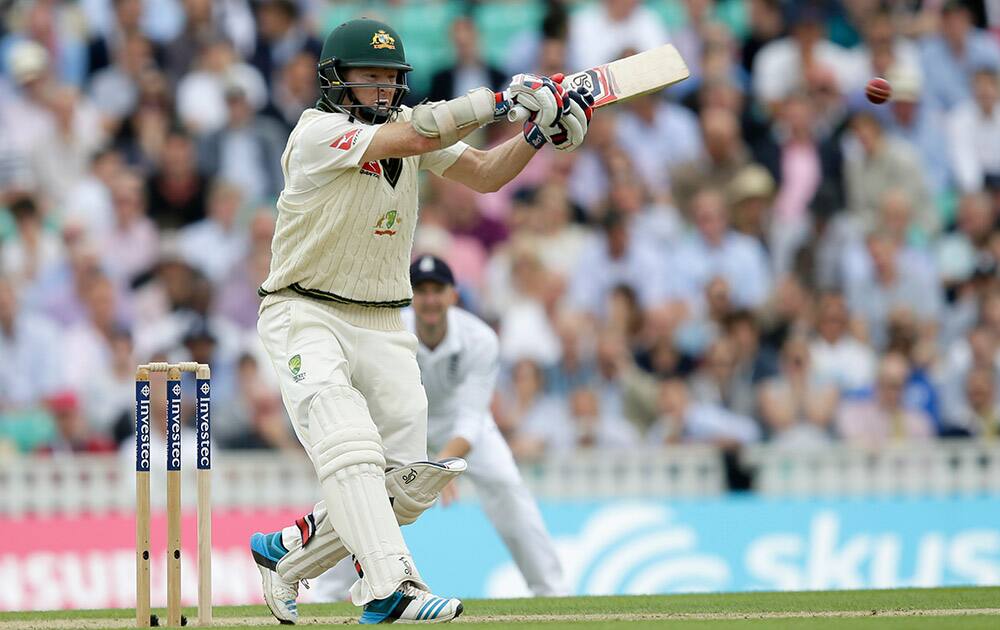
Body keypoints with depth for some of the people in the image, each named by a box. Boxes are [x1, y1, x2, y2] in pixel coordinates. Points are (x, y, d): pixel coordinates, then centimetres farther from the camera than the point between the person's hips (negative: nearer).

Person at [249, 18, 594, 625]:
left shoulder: (404, 124, 7)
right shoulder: (318, 132, -16)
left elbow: (484, 173, 2)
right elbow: (409, 138, -29)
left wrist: (540, 132, -16)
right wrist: (506, 98, -32)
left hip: (384, 325, 7)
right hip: (306, 315, -7)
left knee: (407, 483, 1)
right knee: (349, 445, -27)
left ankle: (288, 551, 20)